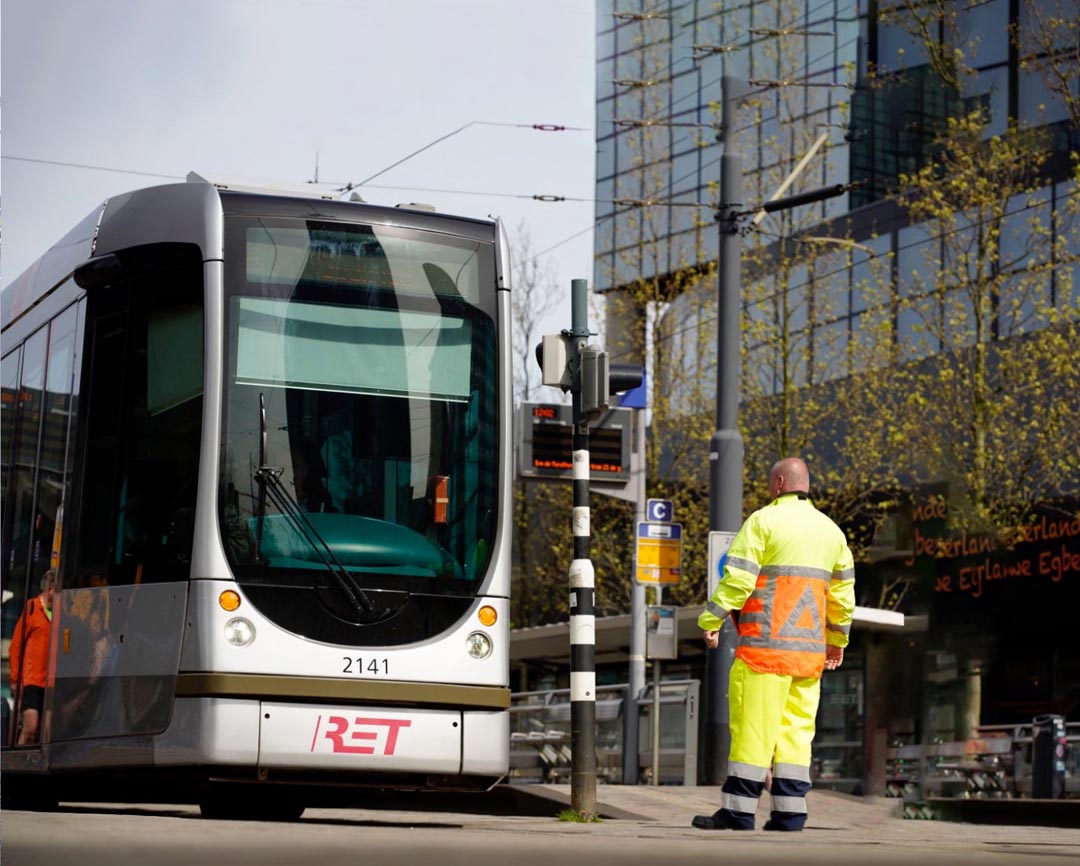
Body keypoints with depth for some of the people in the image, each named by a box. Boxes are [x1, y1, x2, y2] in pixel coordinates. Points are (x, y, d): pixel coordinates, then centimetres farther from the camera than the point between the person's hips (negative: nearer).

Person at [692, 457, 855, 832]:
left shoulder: (764, 520, -4)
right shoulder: (830, 529, 16)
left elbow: (737, 577, -11)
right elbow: (842, 589, 21)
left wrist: (711, 620, -5)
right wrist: (838, 638, 30)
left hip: (766, 643, -6)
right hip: (810, 647, 6)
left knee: (752, 723, -5)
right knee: (796, 725, 7)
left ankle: (738, 810, -4)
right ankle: (790, 811, 3)